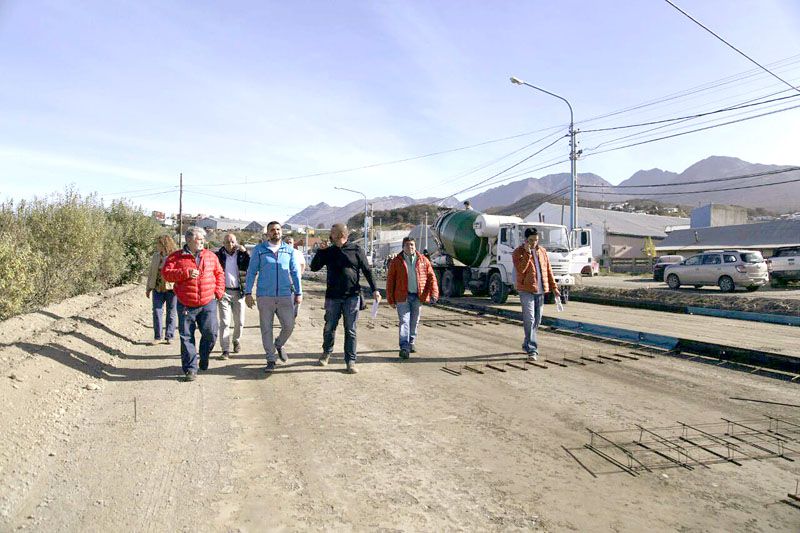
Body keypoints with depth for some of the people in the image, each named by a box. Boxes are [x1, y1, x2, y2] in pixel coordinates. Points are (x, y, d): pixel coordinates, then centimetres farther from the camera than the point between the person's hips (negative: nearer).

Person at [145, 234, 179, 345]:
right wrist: (149, 288, 12)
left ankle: (169, 337, 15)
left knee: (171, 313, 5)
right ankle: (157, 337, 12)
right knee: (157, 311, 3)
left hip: (171, 289, -4)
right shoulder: (156, 256, 9)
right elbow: (150, 272, 15)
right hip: (158, 289, 4)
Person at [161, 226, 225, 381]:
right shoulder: (176, 257, 2)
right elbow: (166, 273, -7)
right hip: (186, 305, -1)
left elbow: (219, 273, 16)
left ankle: (204, 357, 24)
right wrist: (185, 273, -18)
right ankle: (190, 368, 13)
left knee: (210, 333, -5)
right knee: (187, 337, 3)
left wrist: (219, 290, 5)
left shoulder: (210, 256, 9)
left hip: (208, 303, 1)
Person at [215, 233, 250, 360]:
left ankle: (236, 340, 36)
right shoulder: (219, 255, 2)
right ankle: (225, 350, 0)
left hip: (239, 292, 1)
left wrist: (244, 252, -13)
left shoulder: (241, 255, 5)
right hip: (224, 292, -1)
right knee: (224, 322, -3)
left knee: (239, 322, 10)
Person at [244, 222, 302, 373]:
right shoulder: (259, 250, 3)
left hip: (285, 296, 1)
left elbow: (295, 272, 10)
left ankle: (279, 345, 30)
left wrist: (299, 293, 5)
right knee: (266, 328, 4)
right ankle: (271, 360, 17)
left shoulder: (289, 250, 8)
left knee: (289, 325, -2)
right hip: (264, 296, -1)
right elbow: (251, 272, 3)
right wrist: (248, 293, -3)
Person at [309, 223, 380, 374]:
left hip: (352, 297, -2)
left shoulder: (356, 250, 0)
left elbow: (367, 271, 2)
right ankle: (326, 352, 34)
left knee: (350, 330, 2)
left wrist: (374, 290, -4)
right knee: (329, 328, 10)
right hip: (332, 297, 2)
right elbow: (314, 267, 5)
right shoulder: (328, 251, 7)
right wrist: (321, 250, -5)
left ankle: (350, 361, 10)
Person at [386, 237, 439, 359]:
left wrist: (434, 293, -8)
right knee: (404, 321, -8)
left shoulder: (423, 260, 6)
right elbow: (390, 280, 1)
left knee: (414, 321, 13)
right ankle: (404, 347, -9)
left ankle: (411, 343, 29)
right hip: (402, 296, -3)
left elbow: (431, 276, 4)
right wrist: (391, 299, -2)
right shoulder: (396, 261, 0)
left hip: (418, 297, 3)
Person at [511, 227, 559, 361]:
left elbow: (548, 270, 15)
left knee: (537, 320, 12)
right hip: (526, 290, -6)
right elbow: (520, 269, -20)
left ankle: (527, 344, 28)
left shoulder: (542, 251, 11)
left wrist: (554, 287, 12)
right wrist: (527, 253, -21)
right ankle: (532, 350, -10)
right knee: (529, 320, -11)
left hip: (540, 291, 6)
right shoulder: (518, 252, -5)